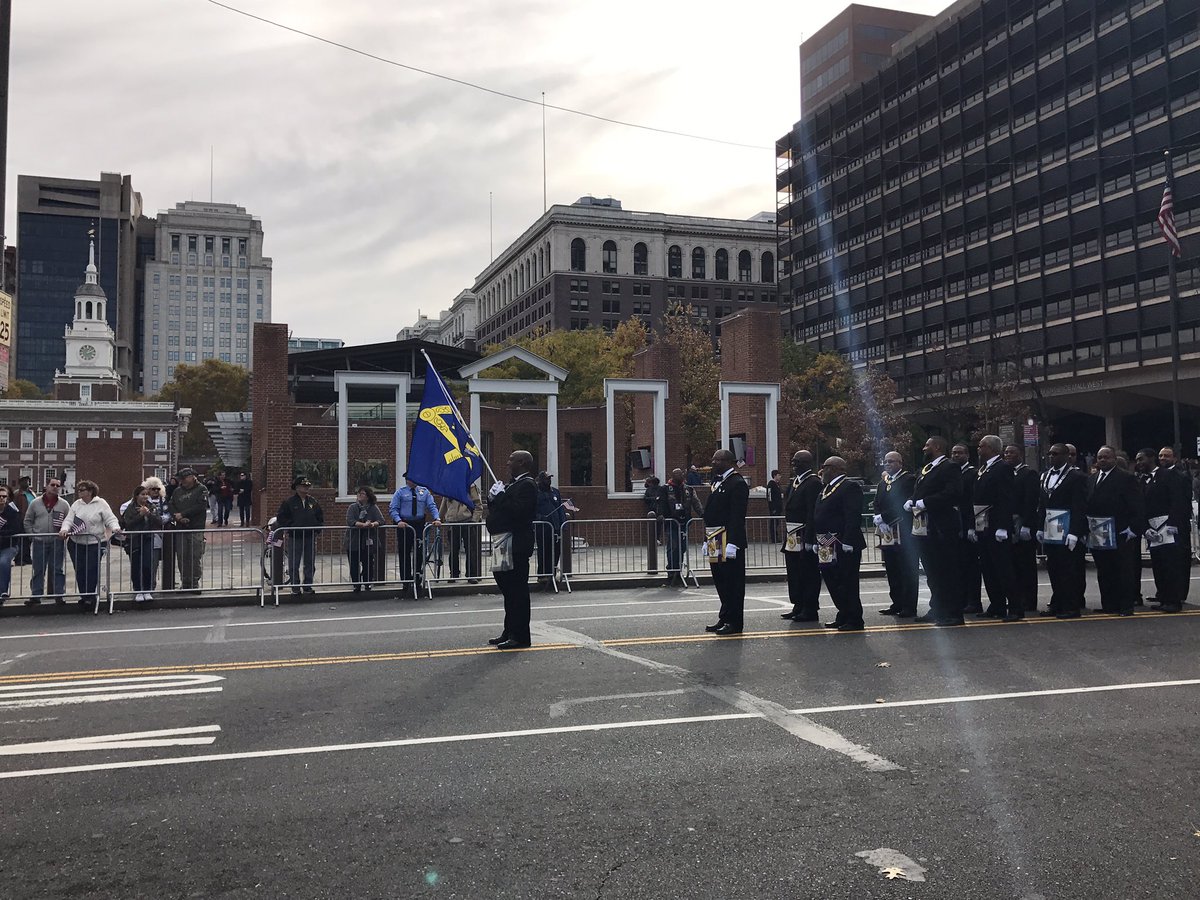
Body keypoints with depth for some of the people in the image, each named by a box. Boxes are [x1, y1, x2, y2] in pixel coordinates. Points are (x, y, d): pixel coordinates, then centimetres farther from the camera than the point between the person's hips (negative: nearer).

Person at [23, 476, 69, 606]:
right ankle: (36, 595, 11)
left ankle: (58, 595, 8)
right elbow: (28, 521, 10)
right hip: (39, 542, 1)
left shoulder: (64, 504, 3)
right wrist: (32, 535, 1)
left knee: (57, 570, 3)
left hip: (57, 542, -1)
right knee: (38, 570, 5)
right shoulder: (35, 503, 6)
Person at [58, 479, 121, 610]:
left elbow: (111, 519, -6)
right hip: (76, 543, 4)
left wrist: (115, 528, -25)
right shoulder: (76, 504, 8)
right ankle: (83, 596, 17)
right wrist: (64, 529, -19)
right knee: (79, 571, 6)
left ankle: (90, 597, 7)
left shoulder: (101, 503, -2)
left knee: (91, 571, -5)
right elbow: (69, 520, 1)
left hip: (95, 543, -4)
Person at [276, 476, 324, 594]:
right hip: (295, 538, -4)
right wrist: (288, 530, -8)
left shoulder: (313, 502, 9)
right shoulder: (289, 502, -4)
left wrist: (317, 530, 7)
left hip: (310, 537, 4)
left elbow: (320, 517, 17)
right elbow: (281, 518, -2)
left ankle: (308, 586, 18)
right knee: (294, 564, 1)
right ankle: (295, 587, 10)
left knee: (309, 563, 9)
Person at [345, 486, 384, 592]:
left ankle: (367, 584, 16)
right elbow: (350, 521, -13)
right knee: (354, 565, 0)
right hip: (353, 541, 0)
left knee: (368, 564, 2)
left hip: (368, 542, 0)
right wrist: (363, 524, -25)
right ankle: (356, 585, 9)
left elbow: (381, 520, -5)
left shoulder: (373, 508, 4)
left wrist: (373, 524, -27)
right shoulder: (352, 507, 3)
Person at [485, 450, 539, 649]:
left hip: (516, 545, -11)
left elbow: (518, 510, -25)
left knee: (517, 590, -7)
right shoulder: (514, 484, 20)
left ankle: (520, 636, -2)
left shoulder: (527, 484, -11)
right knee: (509, 590, 16)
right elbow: (496, 510, 22)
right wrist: (493, 497, 3)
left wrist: (500, 496, -17)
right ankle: (510, 632, 24)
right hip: (506, 544, 11)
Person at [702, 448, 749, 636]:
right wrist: (707, 540, 19)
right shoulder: (717, 483, 18)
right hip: (716, 543, 10)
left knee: (732, 582, -3)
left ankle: (734, 623, 3)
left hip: (729, 542, -10)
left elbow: (737, 516, -18)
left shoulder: (737, 483, -12)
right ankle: (725, 619, 24)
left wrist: (732, 543, -23)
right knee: (721, 581, 15)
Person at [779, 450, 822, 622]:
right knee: (794, 573, 15)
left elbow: (813, 512, -18)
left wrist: (808, 538, -22)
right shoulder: (794, 482, 16)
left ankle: (810, 609, 6)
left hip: (804, 537, -9)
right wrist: (786, 534, 15)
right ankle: (798, 606, 25)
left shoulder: (813, 482, -12)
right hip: (792, 537, 10)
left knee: (809, 574, -1)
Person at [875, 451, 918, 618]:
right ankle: (897, 604, 19)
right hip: (887, 533, 7)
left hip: (904, 534, -7)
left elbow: (903, 504, -15)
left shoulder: (909, 479, -5)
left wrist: (884, 518, -16)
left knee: (907, 571, -3)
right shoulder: (883, 482, 19)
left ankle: (909, 607, 0)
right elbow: (877, 505, 13)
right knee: (892, 571, 11)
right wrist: (879, 519, -7)